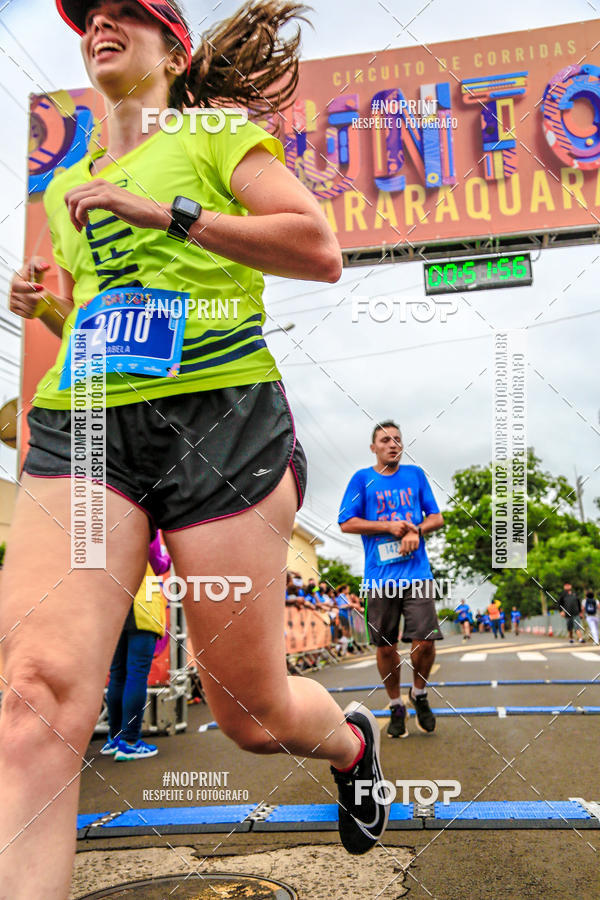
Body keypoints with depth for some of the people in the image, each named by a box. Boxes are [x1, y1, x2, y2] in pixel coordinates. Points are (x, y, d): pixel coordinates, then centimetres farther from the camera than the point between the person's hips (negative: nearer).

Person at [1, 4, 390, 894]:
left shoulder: (217, 135, 10)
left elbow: (321, 251, -4)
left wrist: (167, 211, -10)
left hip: (217, 417, -4)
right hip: (79, 425, 5)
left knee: (252, 712, 4)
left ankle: (353, 740, 39)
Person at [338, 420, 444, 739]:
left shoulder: (415, 475, 11)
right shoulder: (362, 479, 4)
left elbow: (436, 518, 13)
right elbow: (346, 523, -1)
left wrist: (416, 530, -7)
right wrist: (388, 526, -8)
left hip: (417, 573, 1)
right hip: (380, 578, -1)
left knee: (425, 642, -6)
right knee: (385, 647, 5)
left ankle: (419, 694, 23)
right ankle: (396, 707, 25)